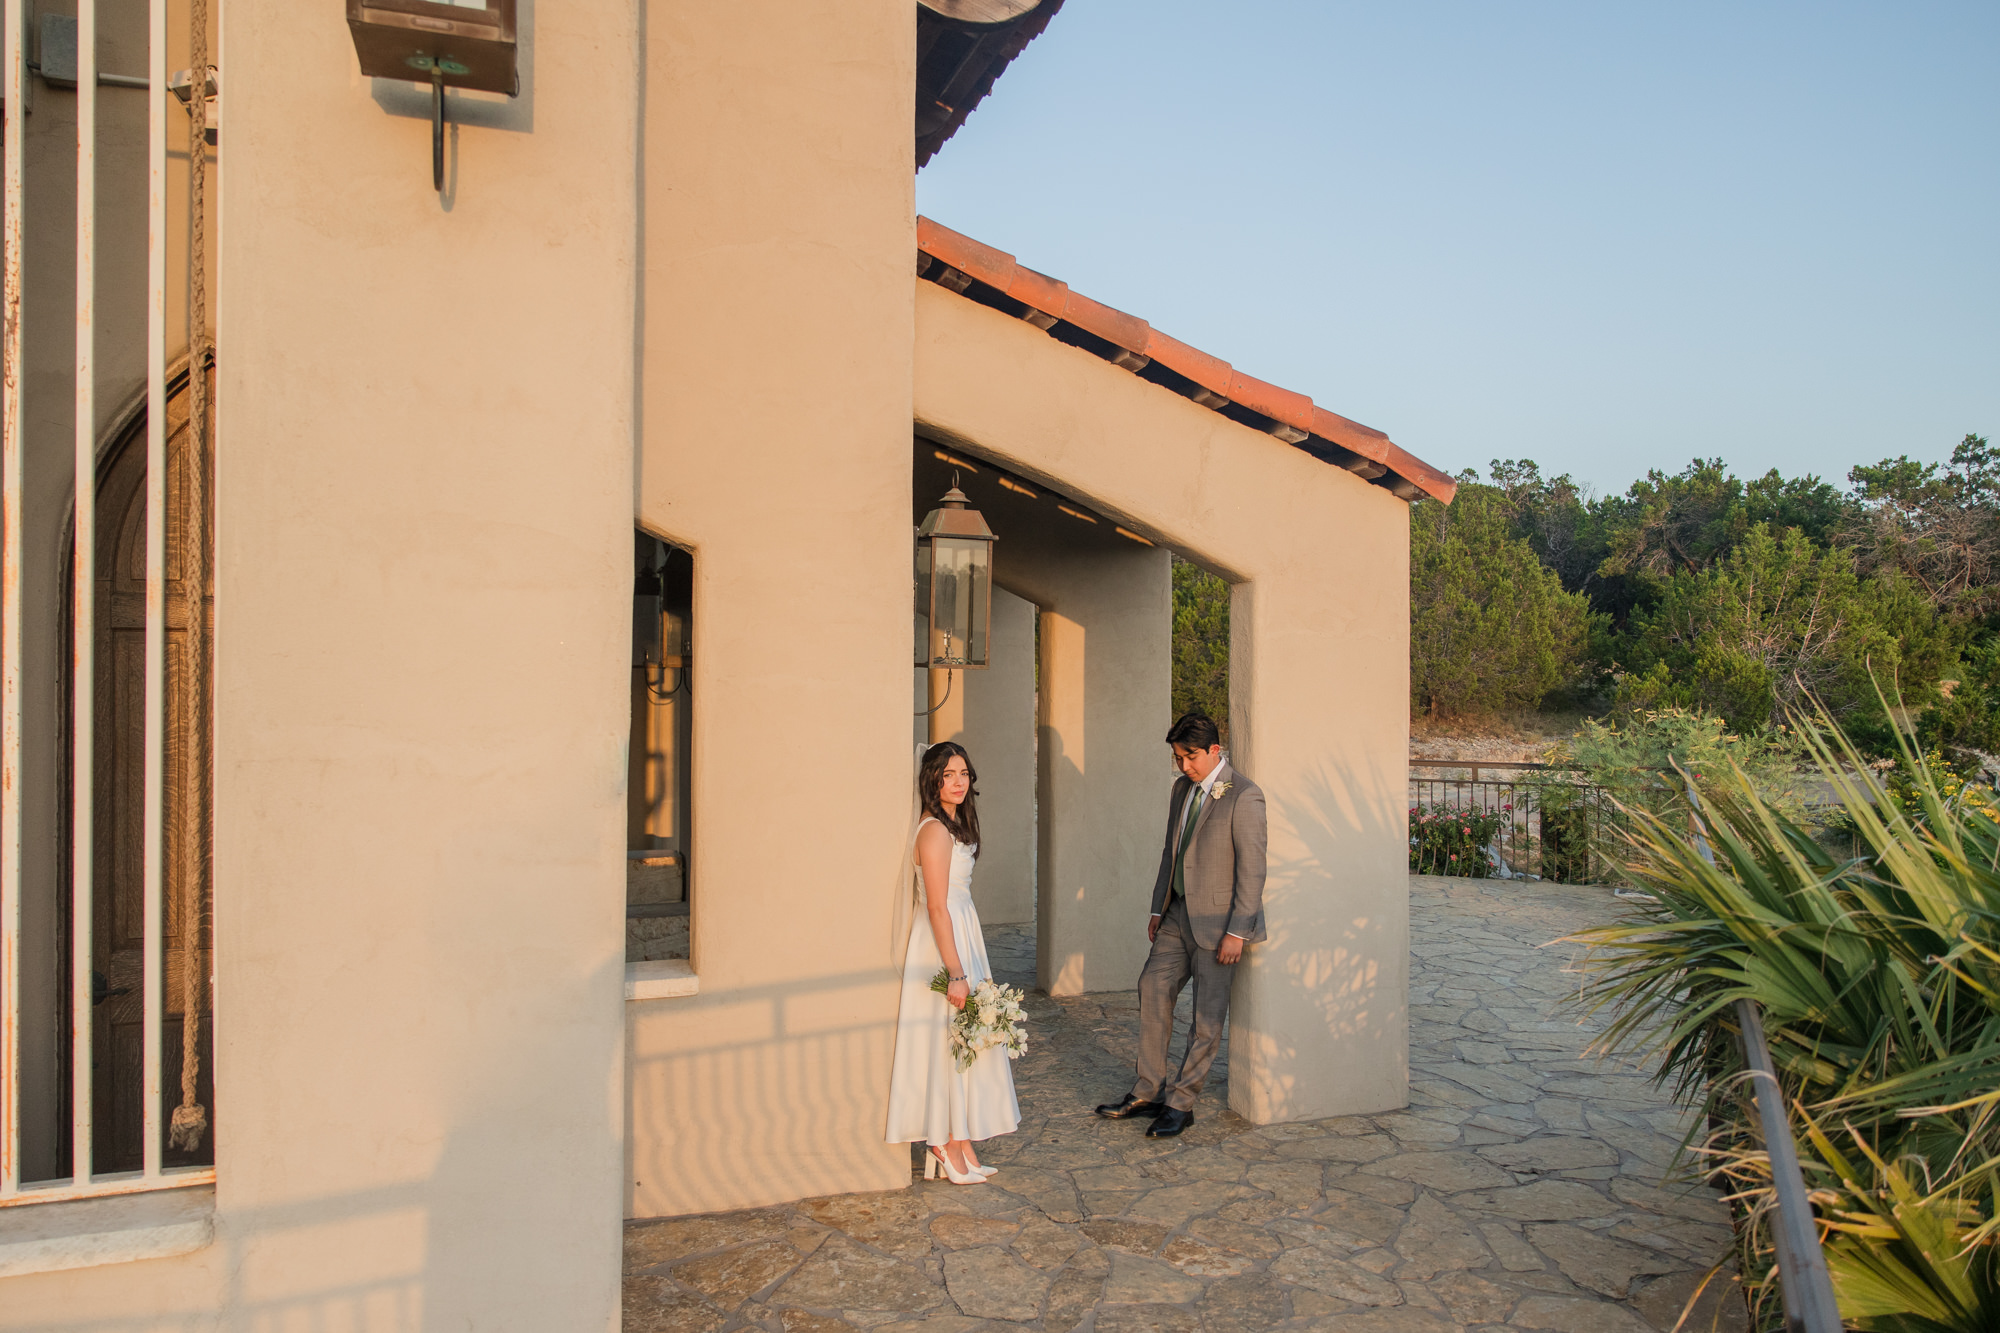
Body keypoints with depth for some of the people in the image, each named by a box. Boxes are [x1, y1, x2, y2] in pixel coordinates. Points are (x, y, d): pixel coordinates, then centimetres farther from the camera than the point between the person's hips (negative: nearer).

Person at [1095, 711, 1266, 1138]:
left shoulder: (1244, 796, -16)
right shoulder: (1182, 788, 8)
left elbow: (1252, 868, -17)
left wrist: (1237, 931, -18)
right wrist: (1158, 909, 14)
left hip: (1219, 920, -8)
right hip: (1180, 912, 8)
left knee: (1208, 1015, 3)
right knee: (1153, 988, 8)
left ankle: (1180, 1103, 14)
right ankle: (1148, 1092, 19)